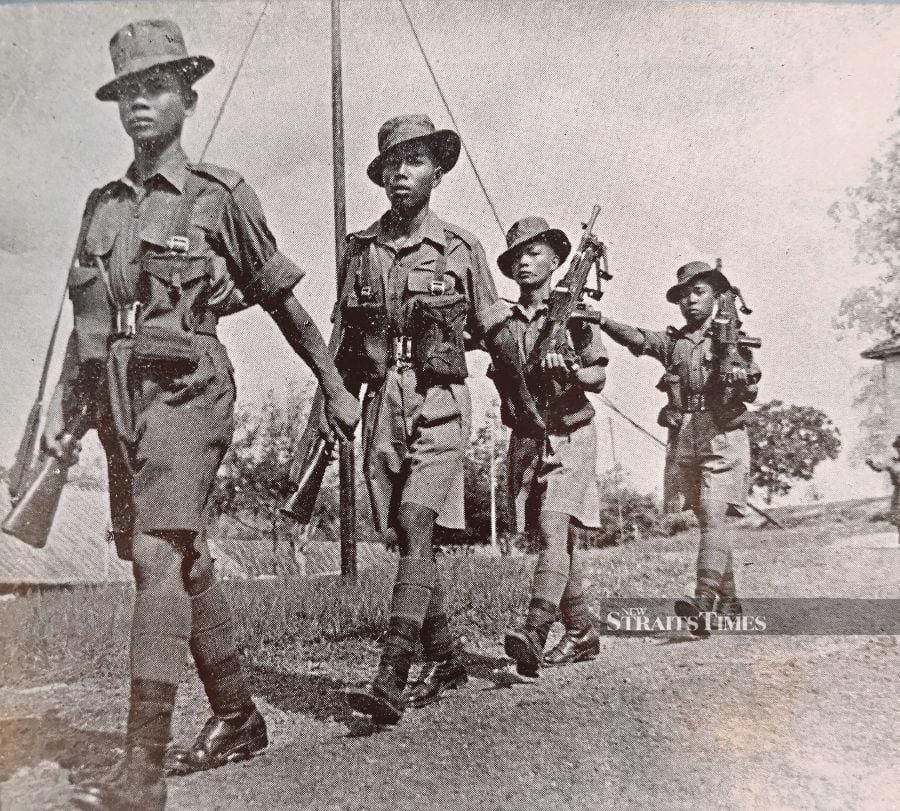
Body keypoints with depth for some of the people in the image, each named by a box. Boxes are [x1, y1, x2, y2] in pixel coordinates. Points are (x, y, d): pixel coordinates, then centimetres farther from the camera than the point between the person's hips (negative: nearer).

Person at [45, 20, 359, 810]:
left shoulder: (219, 194, 0)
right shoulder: (103, 205, 16)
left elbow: (284, 301, 4)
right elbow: (86, 318, 20)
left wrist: (336, 387, 7)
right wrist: (60, 404, 12)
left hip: (184, 393, -6)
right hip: (117, 401, 7)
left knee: (159, 560, -15)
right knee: (186, 566, 13)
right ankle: (238, 717, 28)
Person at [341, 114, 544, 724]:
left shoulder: (460, 248, 2)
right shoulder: (361, 249, 10)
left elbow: (497, 335, 10)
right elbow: (350, 338, 17)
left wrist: (524, 403, 18)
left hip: (440, 404, -4)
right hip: (382, 404, 4)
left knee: (414, 524, -18)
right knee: (410, 536, 7)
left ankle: (391, 679, -19)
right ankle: (445, 658, 23)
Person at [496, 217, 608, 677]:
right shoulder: (506, 322, 11)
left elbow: (599, 376, -4)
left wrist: (569, 371, -23)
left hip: (569, 436, -4)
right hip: (525, 438, 5)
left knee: (554, 530, -19)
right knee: (555, 540, 9)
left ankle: (535, 631, -28)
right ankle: (581, 634, 19)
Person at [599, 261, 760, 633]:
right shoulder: (672, 341, 13)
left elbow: (751, 392, 1)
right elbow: (636, 338, -3)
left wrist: (739, 377, -22)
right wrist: (601, 320, -19)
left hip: (721, 438, -4)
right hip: (683, 438, 4)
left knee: (713, 517, -17)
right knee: (706, 520, 8)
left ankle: (704, 602, -28)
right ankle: (728, 601, 19)